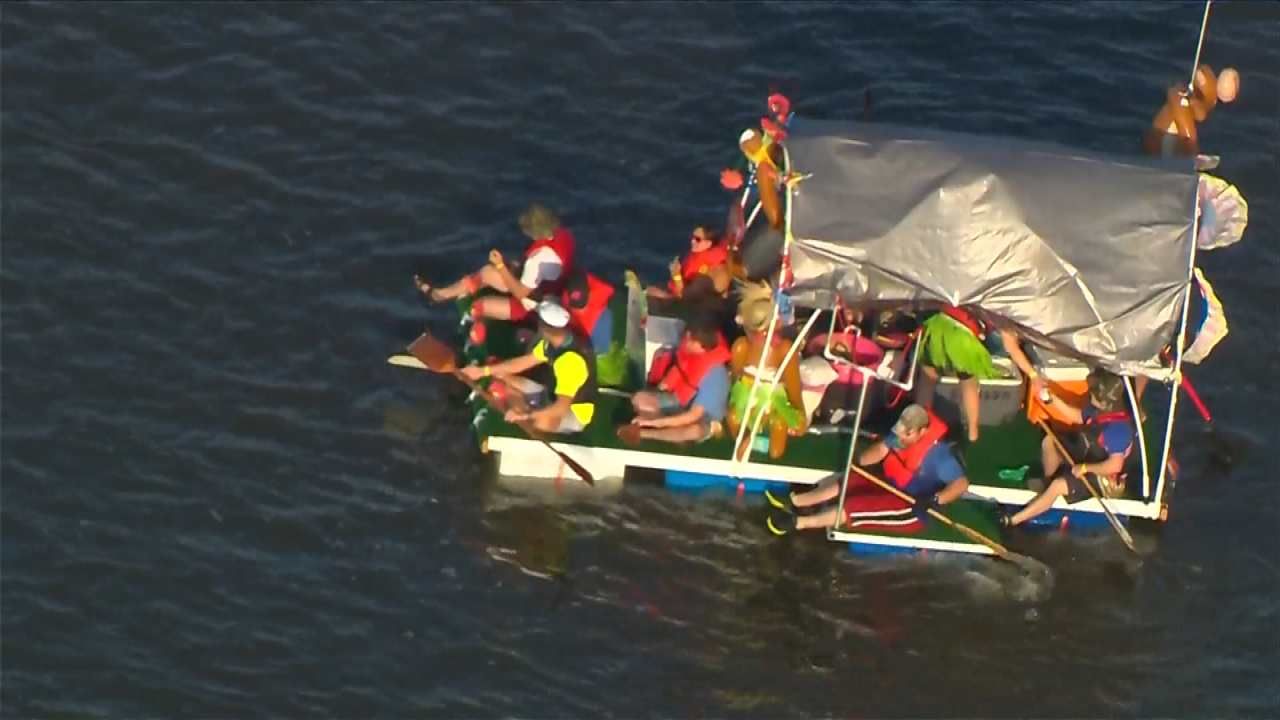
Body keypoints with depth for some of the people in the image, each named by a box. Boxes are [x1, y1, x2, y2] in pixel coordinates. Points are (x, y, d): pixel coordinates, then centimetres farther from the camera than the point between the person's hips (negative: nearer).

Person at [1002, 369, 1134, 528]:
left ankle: (1014, 520, -27)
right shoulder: (1101, 409, -9)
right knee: (1050, 441, 12)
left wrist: (1084, 468, -29)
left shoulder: (1119, 427, -36)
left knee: (1059, 486, -28)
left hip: (1102, 475, -10)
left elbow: (1115, 466, -39)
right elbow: (1078, 416, 10)